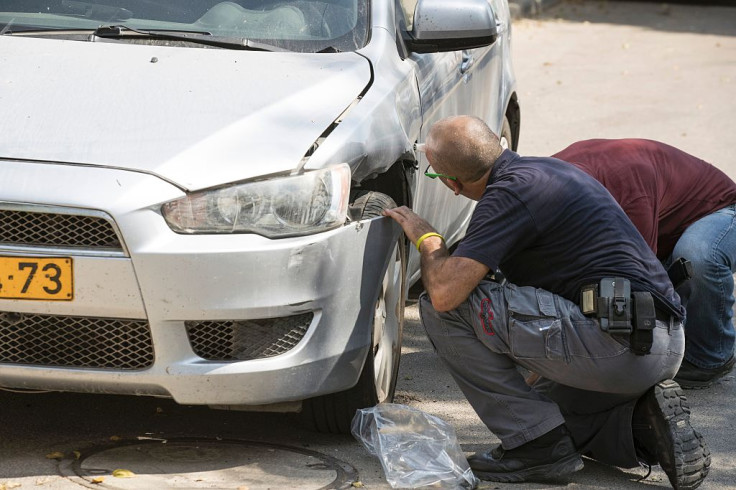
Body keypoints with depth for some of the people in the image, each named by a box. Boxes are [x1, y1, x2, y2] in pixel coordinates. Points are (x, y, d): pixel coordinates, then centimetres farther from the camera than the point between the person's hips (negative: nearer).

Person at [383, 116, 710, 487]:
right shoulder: (548, 169, 18)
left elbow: (445, 292, -19)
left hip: (616, 342, -10)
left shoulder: (510, 193, -11)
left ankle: (537, 445, -4)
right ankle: (645, 421, 9)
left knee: (443, 306, -8)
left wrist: (426, 238, 2)